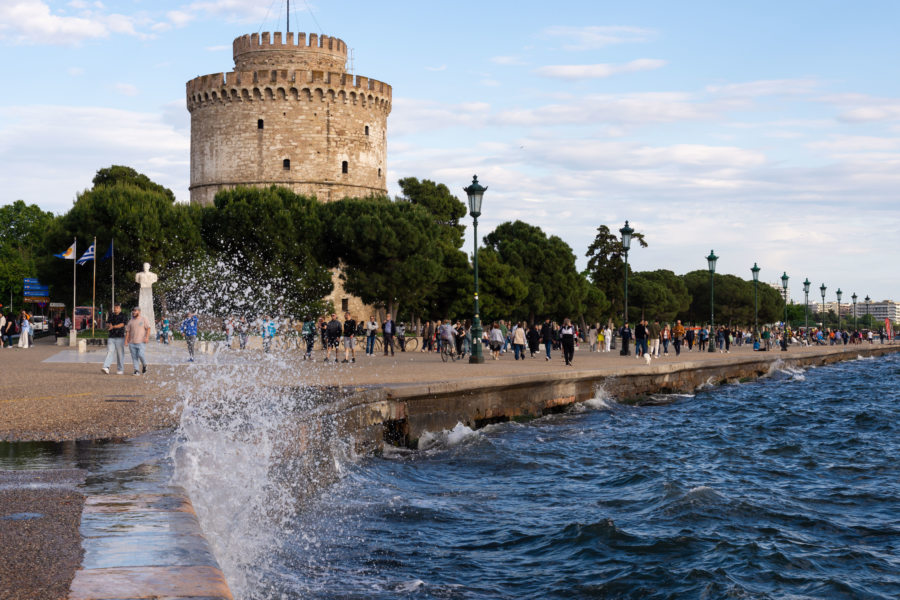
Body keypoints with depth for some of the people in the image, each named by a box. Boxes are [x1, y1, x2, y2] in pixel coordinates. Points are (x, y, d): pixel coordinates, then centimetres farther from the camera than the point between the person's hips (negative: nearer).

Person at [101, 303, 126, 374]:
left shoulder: (122, 316, 0)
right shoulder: (111, 315, 14)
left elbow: (122, 324, -14)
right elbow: (107, 324, 10)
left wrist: (113, 326, -26)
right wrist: (109, 325, -14)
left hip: (120, 337, -3)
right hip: (111, 337, 3)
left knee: (120, 354, 1)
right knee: (109, 352, -10)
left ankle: (120, 370, 9)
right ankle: (106, 367, -21)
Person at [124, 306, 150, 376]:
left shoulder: (144, 319, 4)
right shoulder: (131, 321, 15)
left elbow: (148, 328, -3)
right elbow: (127, 331, 13)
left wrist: (147, 337, -15)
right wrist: (126, 341, 5)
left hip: (141, 341, -4)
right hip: (132, 342, 4)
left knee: (140, 354, -16)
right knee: (134, 357, 0)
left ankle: (144, 365, 11)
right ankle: (136, 371, 3)